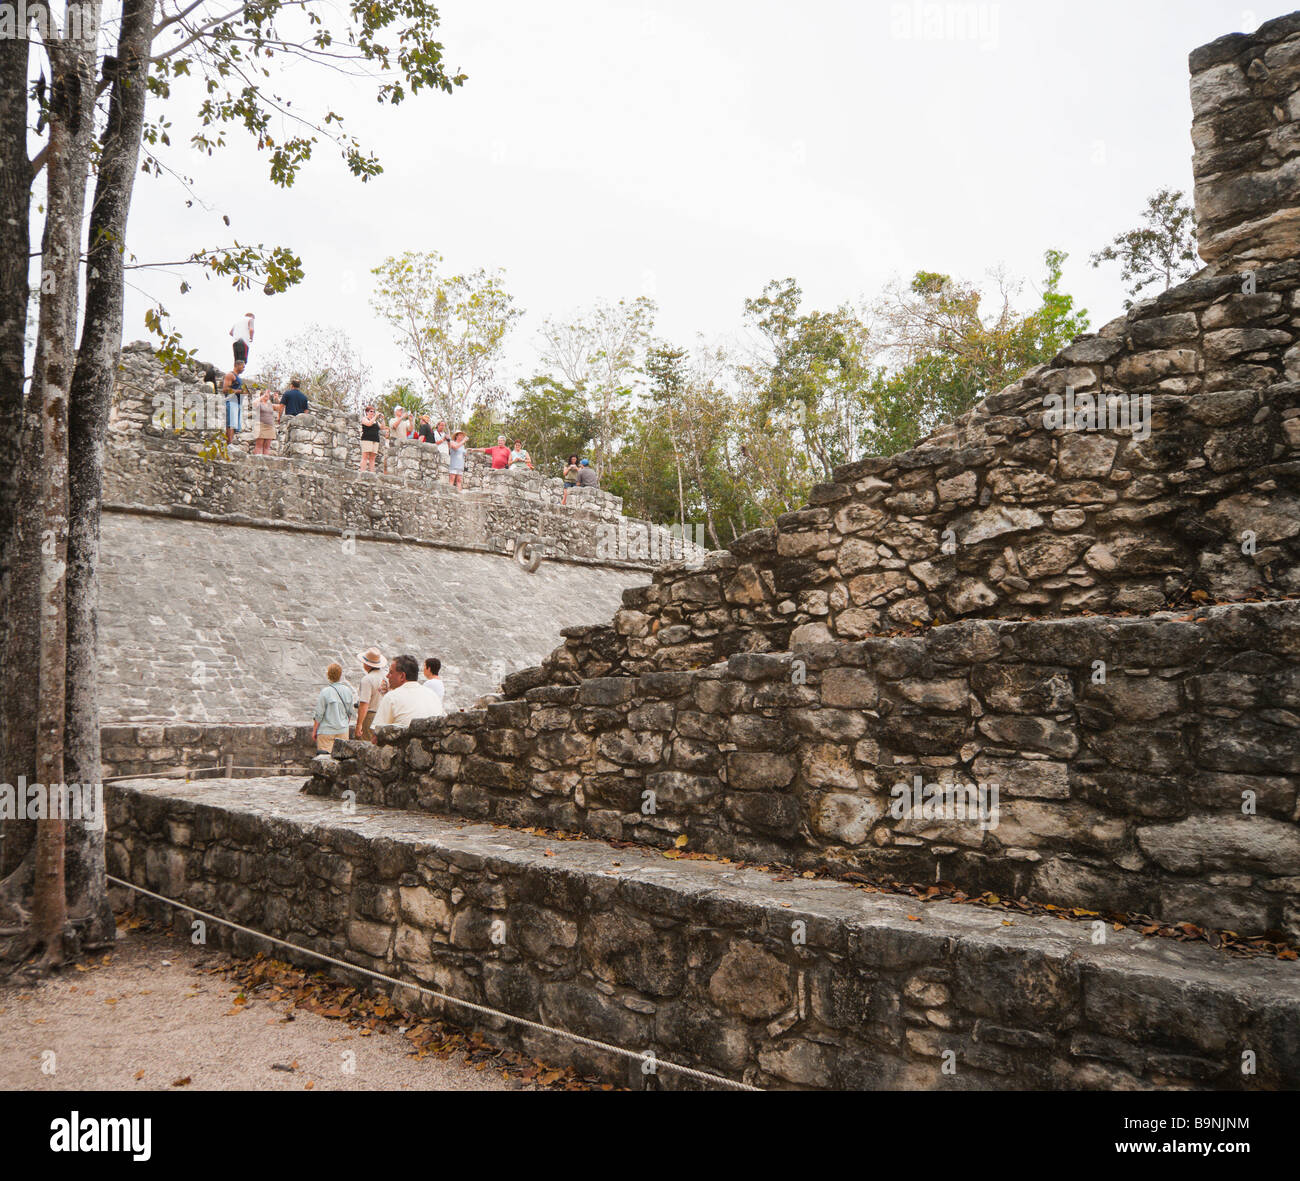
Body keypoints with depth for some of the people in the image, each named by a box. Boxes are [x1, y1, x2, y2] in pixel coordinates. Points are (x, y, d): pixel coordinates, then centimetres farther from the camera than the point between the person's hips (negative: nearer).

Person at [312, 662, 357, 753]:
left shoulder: (325, 692, -13)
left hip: (327, 731, -4)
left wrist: (314, 731, 2)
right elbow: (351, 713, 8)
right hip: (343, 730, 4)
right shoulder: (347, 690, -1)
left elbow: (319, 715, -9)